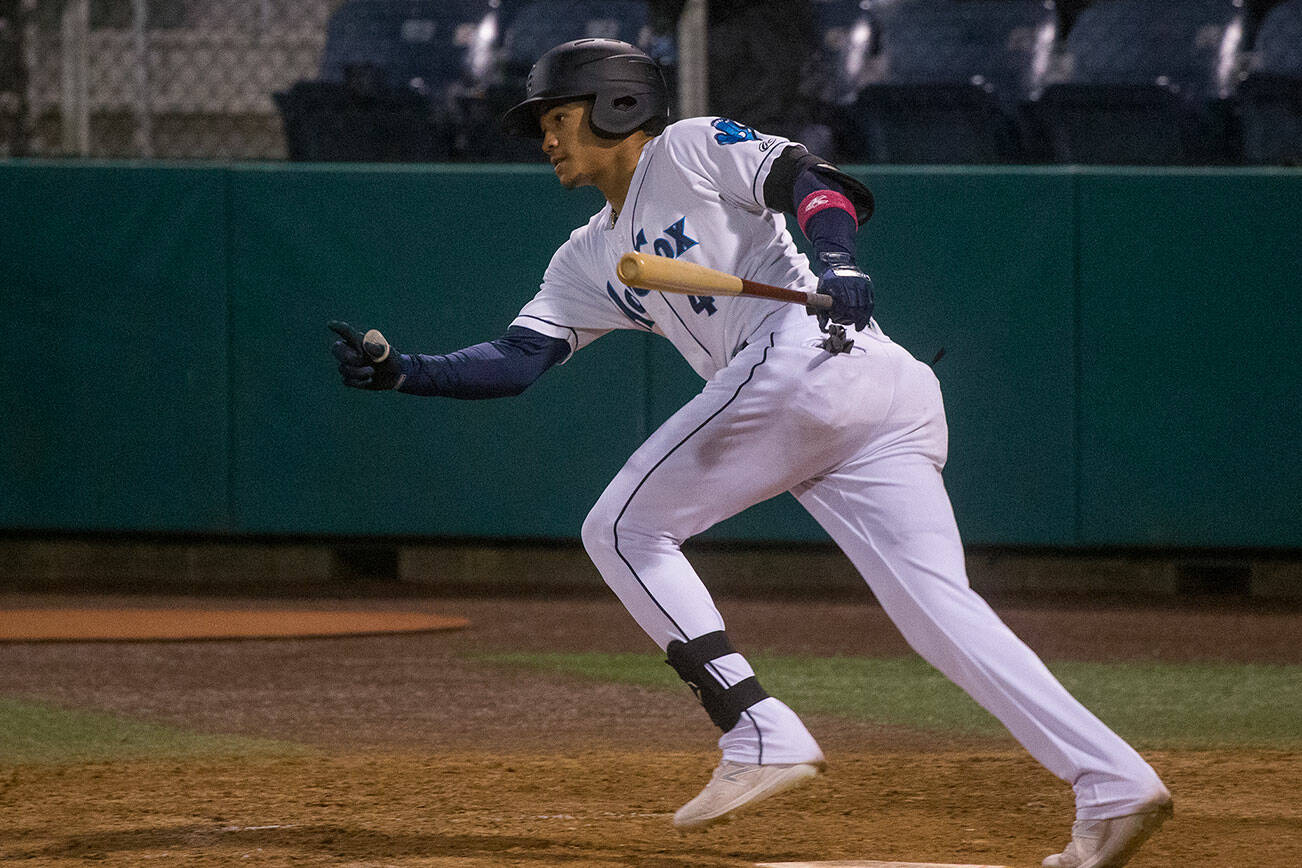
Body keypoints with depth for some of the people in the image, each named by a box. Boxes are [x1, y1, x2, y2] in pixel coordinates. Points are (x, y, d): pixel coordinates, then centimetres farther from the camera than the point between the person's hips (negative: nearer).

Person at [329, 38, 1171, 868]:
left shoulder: (691, 149, 10)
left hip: (807, 359, -8)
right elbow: (517, 361, 26)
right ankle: (1115, 787, -16)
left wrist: (838, 262, -25)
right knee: (941, 609, -4)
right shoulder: (590, 261, 33)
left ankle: (763, 738, -9)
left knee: (624, 526, 0)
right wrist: (400, 371, 12)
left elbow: (812, 179, -4)